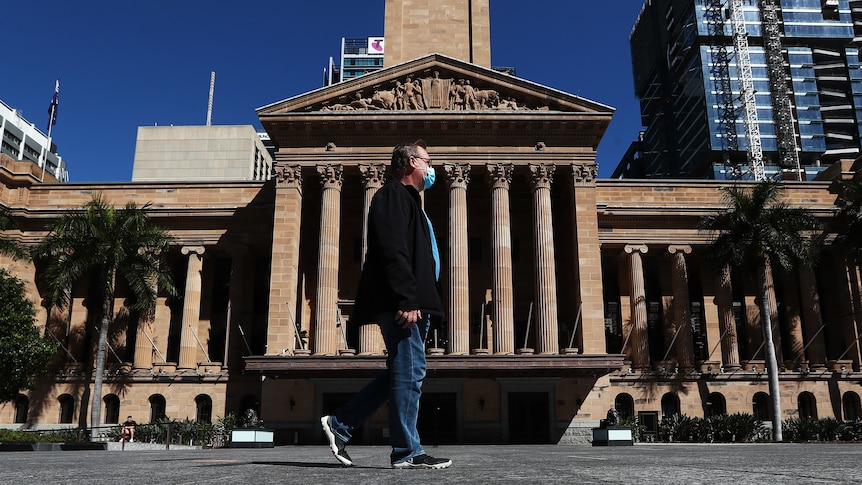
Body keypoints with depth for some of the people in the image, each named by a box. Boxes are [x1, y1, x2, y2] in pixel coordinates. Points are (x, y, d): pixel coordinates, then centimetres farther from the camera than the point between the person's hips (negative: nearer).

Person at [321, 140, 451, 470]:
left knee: (403, 373, 11)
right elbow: (393, 251, -18)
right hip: (403, 303, -10)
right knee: (409, 372, -6)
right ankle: (407, 452, 1)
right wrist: (407, 300, -24)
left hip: (410, 303, 10)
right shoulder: (394, 195, -5)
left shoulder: (406, 199, 27)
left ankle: (340, 425, 14)